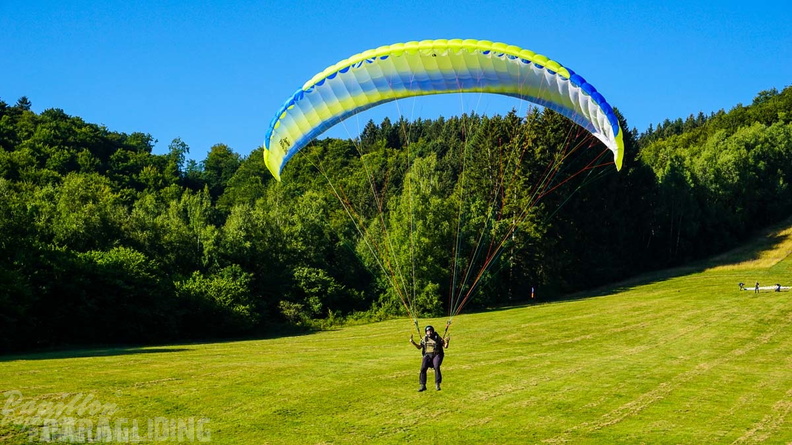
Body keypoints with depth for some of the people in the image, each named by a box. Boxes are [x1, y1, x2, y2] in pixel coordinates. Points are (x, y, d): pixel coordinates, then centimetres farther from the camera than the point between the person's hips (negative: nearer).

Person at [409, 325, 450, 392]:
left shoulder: (437, 337, 6)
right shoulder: (424, 339, 13)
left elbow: (445, 346, 4)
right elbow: (419, 347, 13)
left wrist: (447, 341, -16)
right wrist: (413, 342, 0)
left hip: (437, 355, -2)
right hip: (427, 355, 2)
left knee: (436, 367, -29)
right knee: (423, 368, -20)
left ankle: (437, 384, -20)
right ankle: (422, 385, -13)